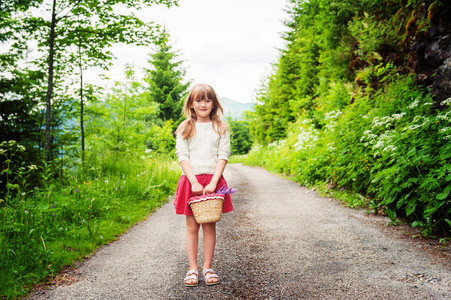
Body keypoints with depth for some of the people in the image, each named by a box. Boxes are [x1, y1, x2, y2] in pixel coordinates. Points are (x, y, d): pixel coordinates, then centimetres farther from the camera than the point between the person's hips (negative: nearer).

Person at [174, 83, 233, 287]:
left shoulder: (220, 128, 6)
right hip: (190, 180, 0)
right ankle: (193, 269, 12)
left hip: (213, 180, 1)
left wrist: (213, 182, -13)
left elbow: (223, 156, -1)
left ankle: (207, 268, 15)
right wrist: (194, 182, -14)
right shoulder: (185, 128, 5)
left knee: (210, 225, 5)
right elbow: (182, 156, -2)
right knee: (192, 226, 4)